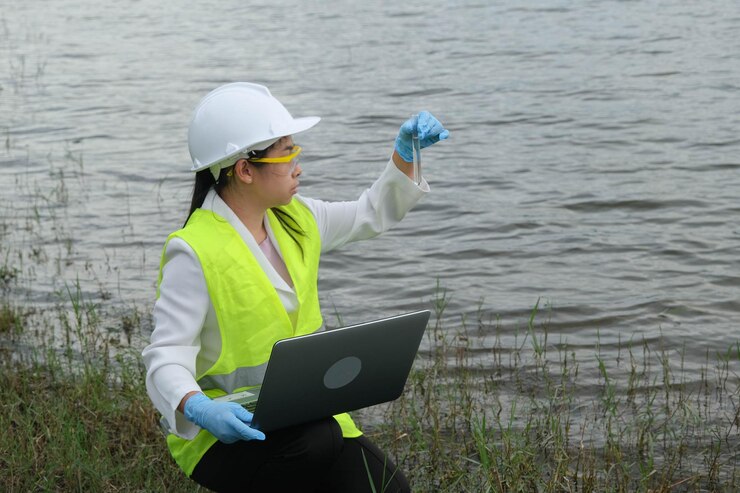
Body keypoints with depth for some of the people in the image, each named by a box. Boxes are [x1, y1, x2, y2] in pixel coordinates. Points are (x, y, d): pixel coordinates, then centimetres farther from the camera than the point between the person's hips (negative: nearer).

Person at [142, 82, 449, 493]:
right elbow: (166, 355, -21)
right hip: (224, 430, -7)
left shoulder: (294, 220, 6)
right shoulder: (196, 252, -17)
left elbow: (373, 214, 22)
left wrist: (405, 154, 8)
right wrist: (197, 408, -41)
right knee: (318, 441, -36)